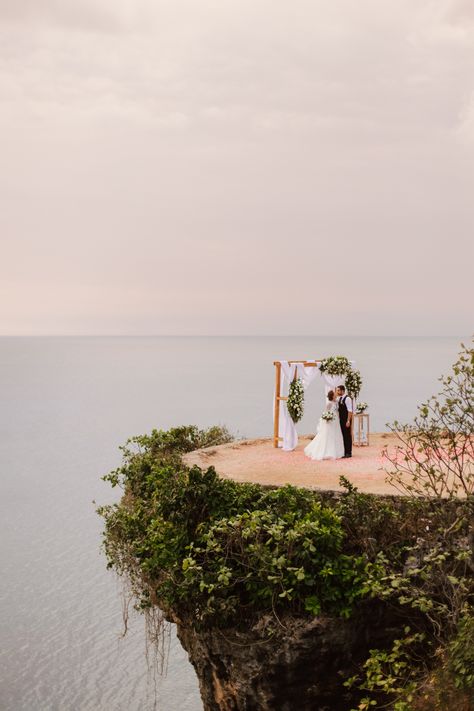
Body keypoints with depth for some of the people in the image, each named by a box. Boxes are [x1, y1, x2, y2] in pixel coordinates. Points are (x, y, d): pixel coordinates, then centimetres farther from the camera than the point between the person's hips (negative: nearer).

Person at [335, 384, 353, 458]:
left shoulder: (347, 399, -13)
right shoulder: (338, 399, 10)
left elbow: (350, 411, -16)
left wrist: (348, 421, -20)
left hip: (346, 420, -7)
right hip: (341, 419, 7)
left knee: (347, 435, -2)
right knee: (342, 435, 10)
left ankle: (348, 453, 4)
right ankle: (344, 452, 18)